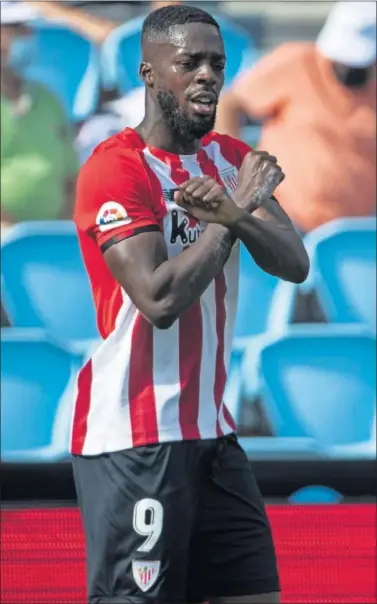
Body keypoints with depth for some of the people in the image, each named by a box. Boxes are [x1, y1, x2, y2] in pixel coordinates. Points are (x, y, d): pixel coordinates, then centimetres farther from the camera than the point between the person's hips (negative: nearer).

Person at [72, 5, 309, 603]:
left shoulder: (231, 160, 11)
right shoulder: (115, 168, -13)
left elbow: (295, 263, 0)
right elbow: (160, 300, -23)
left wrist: (234, 214, -19)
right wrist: (235, 209, -15)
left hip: (211, 430, 8)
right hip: (133, 440, -8)